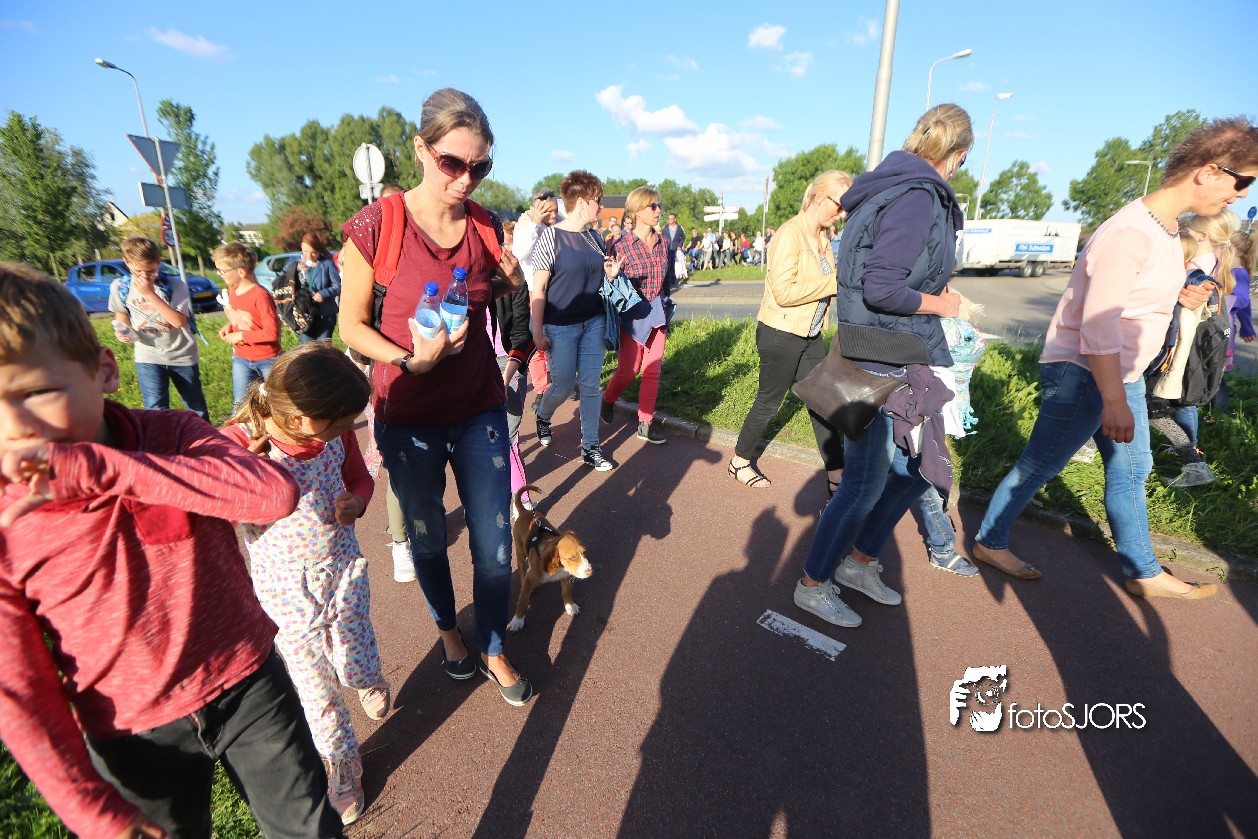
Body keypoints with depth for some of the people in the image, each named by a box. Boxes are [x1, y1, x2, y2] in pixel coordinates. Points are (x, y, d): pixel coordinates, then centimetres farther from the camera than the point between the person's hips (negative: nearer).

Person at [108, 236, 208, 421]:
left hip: (182, 355, -1)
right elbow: (121, 313, 15)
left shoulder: (175, 284, -14)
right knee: (156, 409, -9)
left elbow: (179, 321, -24)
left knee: (196, 408, 12)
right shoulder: (120, 287, -4)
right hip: (148, 357, 1)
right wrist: (122, 330, -6)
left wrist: (150, 294, -26)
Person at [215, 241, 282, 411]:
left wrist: (240, 335, -18)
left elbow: (272, 332, -26)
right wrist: (230, 326, 1)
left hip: (267, 360, -7)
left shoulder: (260, 296, -22)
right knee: (240, 406, 8)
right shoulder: (232, 290, 3)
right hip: (241, 359, 7)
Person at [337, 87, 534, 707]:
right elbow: (351, 324, -5)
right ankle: (448, 629, 47)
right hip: (408, 418, -2)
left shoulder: (486, 226, -1)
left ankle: (494, 651, 33)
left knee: (494, 543, 7)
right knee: (427, 538, 17)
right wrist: (411, 359, -22)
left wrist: (509, 283, -7)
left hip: (480, 411, 3)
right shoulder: (377, 226, -13)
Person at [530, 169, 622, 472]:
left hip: (593, 322, 5)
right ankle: (542, 416, 37)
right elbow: (538, 288, -11)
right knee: (563, 385, 4)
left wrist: (610, 274, -1)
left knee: (591, 384, 5)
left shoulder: (596, 237, 8)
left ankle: (590, 447, 16)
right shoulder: (551, 236, -11)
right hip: (561, 327, -5)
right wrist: (537, 332, -13)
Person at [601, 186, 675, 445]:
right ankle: (608, 401, 34)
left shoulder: (663, 242, 5)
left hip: (658, 313, 5)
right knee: (628, 370, 4)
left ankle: (646, 424, 15)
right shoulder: (621, 244, -11)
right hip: (632, 315, -5)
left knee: (653, 371, 4)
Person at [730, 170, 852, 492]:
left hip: (810, 335, 8)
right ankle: (740, 463, 26)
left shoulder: (821, 236, 10)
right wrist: (835, 282, -22)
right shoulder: (791, 234, -17)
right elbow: (784, 292, -25)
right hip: (782, 335, -8)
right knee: (768, 402, 5)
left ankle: (836, 476, 18)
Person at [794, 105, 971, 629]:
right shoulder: (917, 198, -16)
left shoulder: (902, 190, 15)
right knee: (866, 484, -1)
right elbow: (880, 288, -24)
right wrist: (940, 304, -9)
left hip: (907, 359, 10)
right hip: (881, 365, -10)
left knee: (921, 466, 18)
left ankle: (860, 561, 32)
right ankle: (813, 585, 18)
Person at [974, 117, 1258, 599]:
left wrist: (1177, 295, 0)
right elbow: (1097, 324, -27)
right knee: (1038, 467, 2)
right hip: (1082, 373, -10)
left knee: (1131, 471, 16)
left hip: (1122, 372, 10)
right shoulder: (1131, 233, -23)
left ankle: (1143, 573, 30)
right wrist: (1114, 402, -27)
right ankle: (989, 542, 21)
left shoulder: (1166, 226, 9)